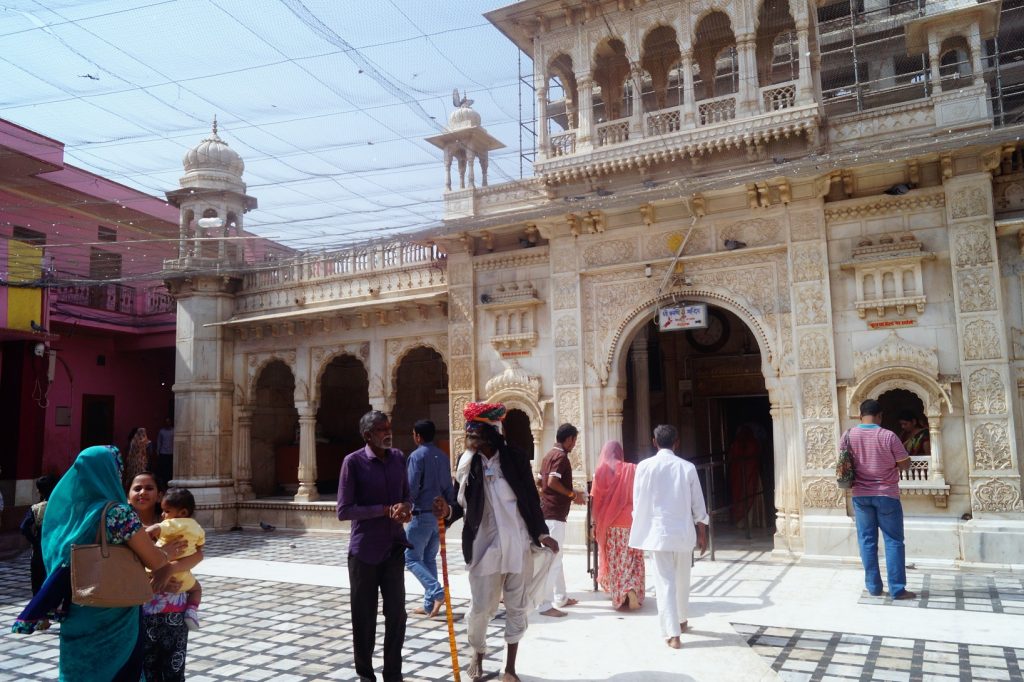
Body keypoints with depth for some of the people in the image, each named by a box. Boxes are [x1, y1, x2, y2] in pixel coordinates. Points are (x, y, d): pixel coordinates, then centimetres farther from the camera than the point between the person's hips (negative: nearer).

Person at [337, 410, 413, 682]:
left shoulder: (399, 458, 4)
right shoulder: (353, 462, -11)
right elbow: (343, 511, -14)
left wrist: (406, 508, -10)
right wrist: (386, 510, -20)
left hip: (395, 548, 4)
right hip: (364, 550, -4)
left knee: (397, 613, 6)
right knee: (364, 616, 8)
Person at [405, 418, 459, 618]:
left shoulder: (417, 456, -11)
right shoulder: (443, 456, 10)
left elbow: (411, 488, -17)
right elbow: (449, 488, 12)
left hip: (422, 514, -7)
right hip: (440, 514, 7)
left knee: (412, 558, 2)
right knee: (429, 559, 15)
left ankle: (437, 592, -15)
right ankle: (430, 605, 15)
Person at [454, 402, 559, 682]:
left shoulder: (515, 457, -4)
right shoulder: (467, 462, -1)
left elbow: (531, 497, 3)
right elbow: (460, 501, -8)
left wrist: (541, 533, 3)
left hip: (518, 544, 0)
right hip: (485, 545, 0)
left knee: (516, 608, 9)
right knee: (481, 607, 5)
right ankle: (477, 654, 34)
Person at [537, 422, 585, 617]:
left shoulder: (550, 454, 15)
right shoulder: (561, 456, -14)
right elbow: (552, 482, -26)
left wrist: (569, 495, 21)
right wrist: (572, 494, -13)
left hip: (548, 511, 10)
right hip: (554, 514, -10)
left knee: (555, 557, 17)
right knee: (552, 559, -8)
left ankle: (560, 597, 27)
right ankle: (545, 605, -6)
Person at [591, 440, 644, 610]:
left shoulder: (601, 471, -1)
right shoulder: (632, 469, 3)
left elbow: (595, 501, -3)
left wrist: (595, 523, 3)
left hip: (609, 524, -1)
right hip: (631, 522, 1)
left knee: (613, 561, 11)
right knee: (632, 560, 6)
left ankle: (618, 594, 16)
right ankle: (632, 589, -14)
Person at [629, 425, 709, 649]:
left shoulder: (645, 466, -7)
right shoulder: (687, 467, -3)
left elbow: (638, 503, -3)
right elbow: (698, 504, 3)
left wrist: (637, 530, 8)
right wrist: (702, 532, 13)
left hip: (658, 532, -2)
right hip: (684, 532, 2)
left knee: (665, 583, 1)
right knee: (682, 580, 20)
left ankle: (673, 634, -3)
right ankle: (681, 620, 39)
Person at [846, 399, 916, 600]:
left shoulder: (849, 435, -3)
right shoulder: (888, 436, -14)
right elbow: (905, 465, -6)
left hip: (860, 495, 3)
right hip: (886, 495, -3)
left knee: (867, 541, 9)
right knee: (893, 541, 5)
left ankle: (873, 586, 14)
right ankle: (897, 589, 5)